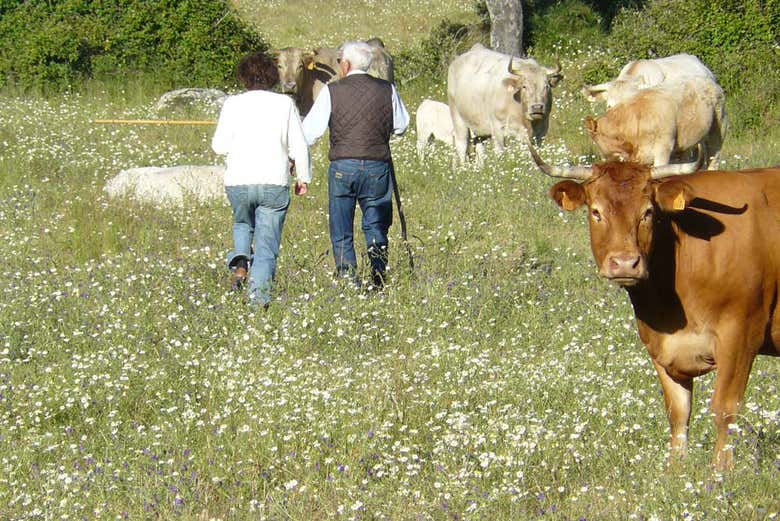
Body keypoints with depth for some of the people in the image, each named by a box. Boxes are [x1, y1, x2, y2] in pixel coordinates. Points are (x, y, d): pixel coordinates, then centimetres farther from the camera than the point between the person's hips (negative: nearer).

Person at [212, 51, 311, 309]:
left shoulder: (233, 104, 0)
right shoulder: (284, 104, 1)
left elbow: (220, 145, 1)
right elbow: (299, 146, 1)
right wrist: (303, 177, 13)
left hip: (238, 182, 1)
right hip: (274, 182, -1)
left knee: (242, 224, 28)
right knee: (267, 242, 4)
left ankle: (240, 261, 1)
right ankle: (259, 295, -9)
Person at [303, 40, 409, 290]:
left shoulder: (331, 91, -4)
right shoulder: (387, 90, 3)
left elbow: (310, 131, -1)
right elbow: (401, 125, 14)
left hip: (342, 167, -2)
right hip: (378, 166, 2)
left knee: (341, 233, 7)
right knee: (376, 228, 12)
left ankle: (348, 282, 1)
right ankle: (378, 284, 6)